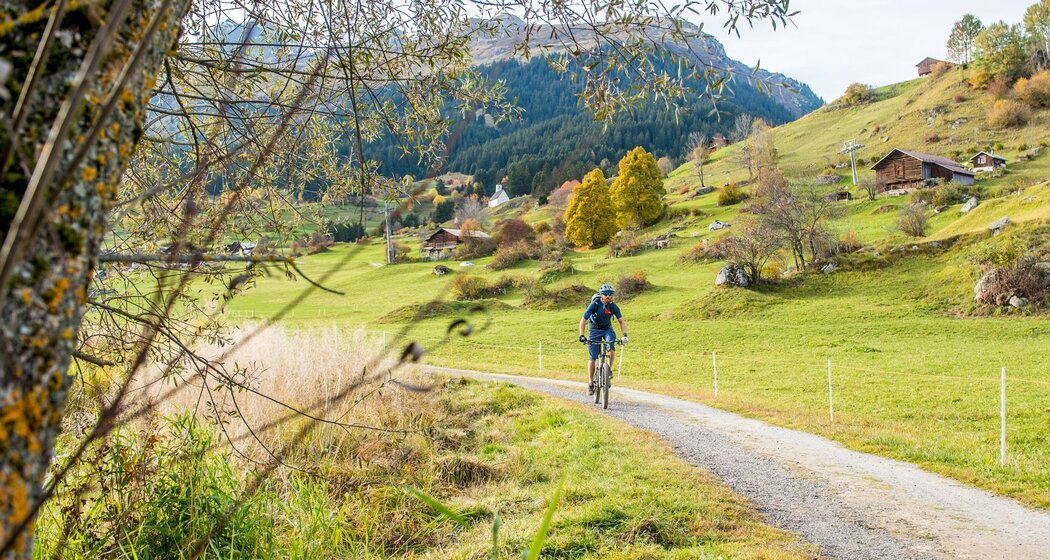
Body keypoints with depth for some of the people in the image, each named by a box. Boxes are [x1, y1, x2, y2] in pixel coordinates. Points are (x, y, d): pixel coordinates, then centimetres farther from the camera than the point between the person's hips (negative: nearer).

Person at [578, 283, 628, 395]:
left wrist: (625, 334, -25)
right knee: (592, 358, -5)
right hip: (595, 329, -2)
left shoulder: (613, 306, -16)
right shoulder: (594, 304, -24)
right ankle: (590, 383, 5)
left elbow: (621, 321, -11)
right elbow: (583, 320, -25)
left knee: (612, 349, -27)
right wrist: (581, 335, -35)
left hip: (607, 329, 2)